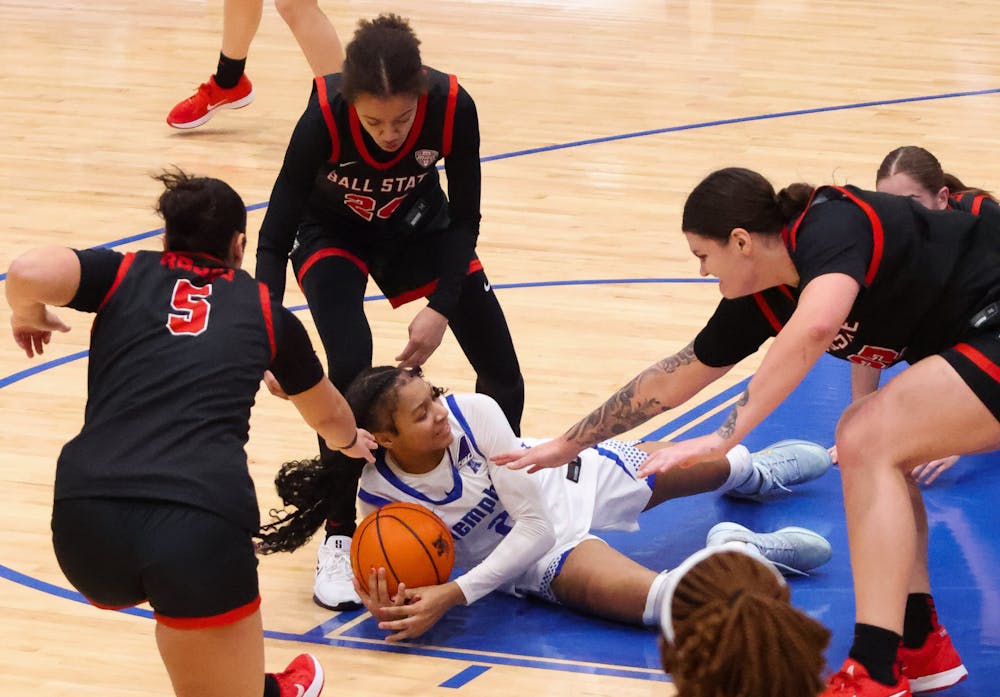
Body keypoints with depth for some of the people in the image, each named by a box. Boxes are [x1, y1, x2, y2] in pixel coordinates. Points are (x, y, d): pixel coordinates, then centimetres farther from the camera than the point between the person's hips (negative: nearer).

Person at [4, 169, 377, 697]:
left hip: (88, 519, 4)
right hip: (203, 520, -4)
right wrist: (351, 441, 68)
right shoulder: (264, 310, 24)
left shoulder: (125, 275, 19)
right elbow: (328, 417, 43)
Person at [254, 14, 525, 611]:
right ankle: (339, 540, -11)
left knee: (503, 376, -1)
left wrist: (441, 310, -28)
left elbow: (464, 220, -18)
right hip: (332, 236, -2)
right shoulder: (325, 117, -38)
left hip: (416, 227, 2)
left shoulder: (452, 108, -34)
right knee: (350, 367, -26)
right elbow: (275, 237, -30)